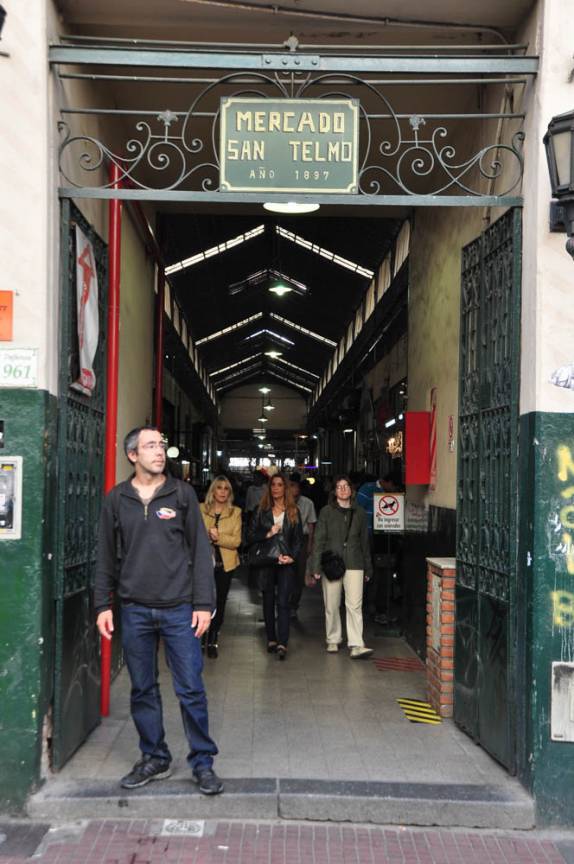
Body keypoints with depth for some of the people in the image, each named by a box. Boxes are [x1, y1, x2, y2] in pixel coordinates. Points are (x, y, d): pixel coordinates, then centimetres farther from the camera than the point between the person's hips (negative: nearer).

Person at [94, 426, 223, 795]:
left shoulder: (182, 493, 1)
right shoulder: (117, 499, 5)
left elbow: (201, 550, 0)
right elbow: (107, 556, 9)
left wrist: (203, 603, -5)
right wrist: (103, 604, 4)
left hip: (180, 610, -2)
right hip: (135, 611, 2)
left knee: (191, 690, 1)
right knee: (143, 690, 11)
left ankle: (203, 762, 13)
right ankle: (154, 758, 25)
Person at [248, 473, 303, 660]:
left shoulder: (293, 512, 7)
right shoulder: (262, 511, 9)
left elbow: (299, 538, 5)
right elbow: (251, 535, 5)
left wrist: (292, 557, -10)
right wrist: (268, 534, -11)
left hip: (286, 562, -2)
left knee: (283, 602, -10)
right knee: (268, 601, 7)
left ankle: (282, 643, -15)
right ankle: (271, 639, 17)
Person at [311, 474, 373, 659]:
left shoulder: (359, 513, 10)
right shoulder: (326, 512, 4)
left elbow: (365, 541, 16)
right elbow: (319, 540, 1)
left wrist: (368, 568, 16)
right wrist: (316, 567, -6)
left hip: (354, 564, 1)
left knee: (355, 605, -9)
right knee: (331, 606, 6)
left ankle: (356, 645, -13)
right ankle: (333, 640, 22)